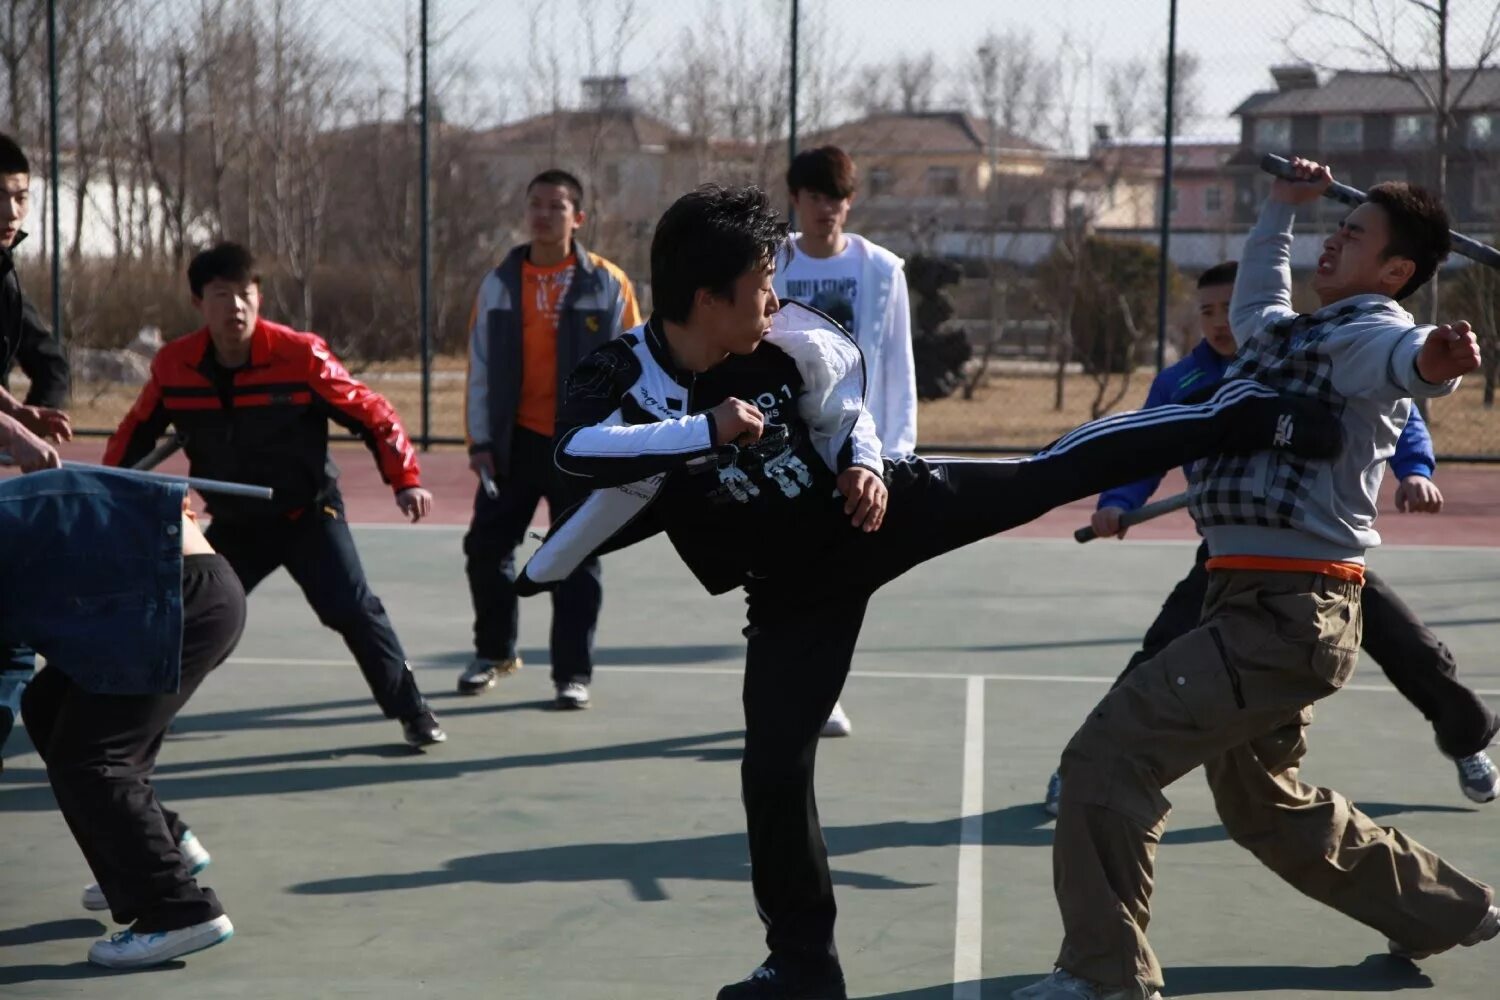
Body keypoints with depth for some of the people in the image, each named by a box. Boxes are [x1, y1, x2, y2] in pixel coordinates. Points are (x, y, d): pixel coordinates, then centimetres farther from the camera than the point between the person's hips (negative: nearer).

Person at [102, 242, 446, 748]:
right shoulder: (173, 365, -10)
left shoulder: (300, 355, -21)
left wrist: (406, 478, -21)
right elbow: (138, 431, 9)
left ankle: (411, 711, 1)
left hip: (308, 512, -3)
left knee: (353, 610, -14)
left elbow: (370, 412, -13)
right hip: (234, 523, 3)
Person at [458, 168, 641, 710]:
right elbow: (481, 367, 5)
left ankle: (573, 674, 12)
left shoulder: (608, 284, -4)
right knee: (486, 548, 6)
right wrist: (480, 440, 0)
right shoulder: (499, 283, 4)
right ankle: (495, 652, 27)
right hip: (514, 442, 3)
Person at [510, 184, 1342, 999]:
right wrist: (707, 431, -52)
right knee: (774, 763, -3)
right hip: (795, 587, -1)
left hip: (876, 511, 2)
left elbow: (841, 374, 7)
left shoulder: (782, 339, -16)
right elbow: (578, 455, -47)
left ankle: (1242, 417, 12)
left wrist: (866, 463, -8)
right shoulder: (621, 378, -25)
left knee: (1046, 477, -3)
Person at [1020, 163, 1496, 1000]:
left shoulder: (1369, 331, -10)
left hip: (1286, 611, -11)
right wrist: (1282, 209, 39)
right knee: (1264, 802, 25)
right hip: (1277, 606, 11)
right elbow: (1253, 310, 43)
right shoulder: (1302, 332, 19)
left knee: (1110, 755, -17)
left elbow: (1403, 356, -36)